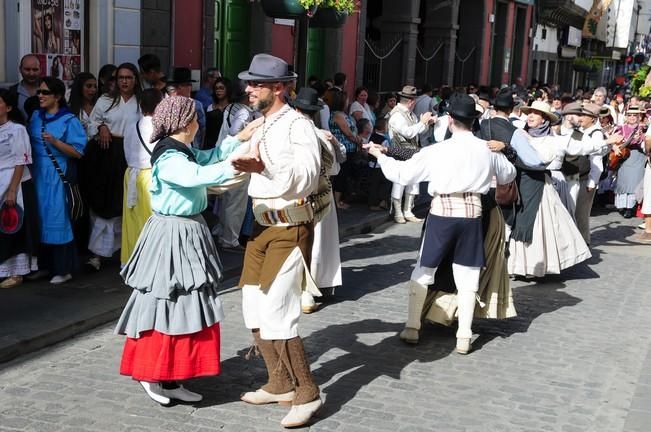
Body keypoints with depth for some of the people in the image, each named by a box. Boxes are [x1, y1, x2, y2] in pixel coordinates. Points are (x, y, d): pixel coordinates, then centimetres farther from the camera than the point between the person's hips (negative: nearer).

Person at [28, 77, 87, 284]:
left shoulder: (69, 121, -8)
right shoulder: (36, 116, 9)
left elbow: (78, 152, -11)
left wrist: (55, 142, -22)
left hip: (59, 176, -6)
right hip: (39, 174, 6)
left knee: (58, 220, -3)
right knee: (40, 219, 9)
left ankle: (63, 269, 5)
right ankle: (44, 265, 19)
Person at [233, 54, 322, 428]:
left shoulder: (298, 126, -15)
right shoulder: (261, 128, 13)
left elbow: (307, 178, -30)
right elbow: (237, 172, 25)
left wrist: (265, 165, -43)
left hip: (290, 231, -9)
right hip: (263, 228, 9)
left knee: (276, 313, -13)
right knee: (254, 309, 13)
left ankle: (307, 393, 2)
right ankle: (280, 384, 28)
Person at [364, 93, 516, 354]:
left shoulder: (437, 151, -9)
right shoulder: (487, 151, 0)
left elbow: (402, 174, -4)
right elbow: (508, 175, 18)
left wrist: (380, 156, 10)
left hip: (442, 212, -2)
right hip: (472, 214, 2)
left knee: (423, 271, 13)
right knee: (467, 276, 9)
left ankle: (412, 327, 17)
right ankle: (463, 336, 10)